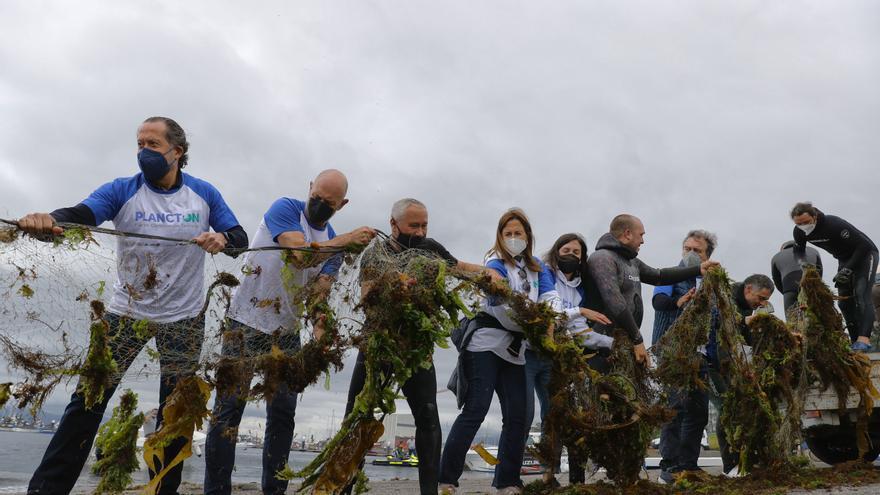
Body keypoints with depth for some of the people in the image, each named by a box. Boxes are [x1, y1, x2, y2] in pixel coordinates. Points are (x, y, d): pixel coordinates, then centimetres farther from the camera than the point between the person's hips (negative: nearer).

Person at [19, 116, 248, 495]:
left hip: (184, 319, 1)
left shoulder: (204, 194, -3)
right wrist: (46, 221, -47)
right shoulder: (122, 191, -7)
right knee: (89, 399, -1)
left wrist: (222, 239, -26)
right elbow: (77, 215, -23)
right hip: (127, 312, -1)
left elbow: (241, 239, -2)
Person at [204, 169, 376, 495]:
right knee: (228, 411, -4)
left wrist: (319, 327, -20)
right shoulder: (285, 208, -7)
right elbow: (301, 253, -23)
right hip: (245, 324, -5)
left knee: (283, 415, 8)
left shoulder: (335, 243, 7)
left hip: (287, 333, 5)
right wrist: (347, 241, -27)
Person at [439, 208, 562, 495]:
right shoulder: (496, 265, -4)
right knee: (476, 409, -12)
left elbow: (551, 296, -3)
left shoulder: (537, 267, 15)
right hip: (487, 343, -6)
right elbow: (502, 308, -18)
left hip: (514, 350, 6)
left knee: (517, 415, 4)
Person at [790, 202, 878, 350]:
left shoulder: (834, 224, -33)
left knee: (861, 296, -22)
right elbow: (799, 253, 7)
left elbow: (864, 245, -27)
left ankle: (864, 340, -32)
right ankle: (855, 341, 6)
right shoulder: (799, 232, -14)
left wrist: (848, 269, -31)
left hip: (865, 255, -7)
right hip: (844, 259, 7)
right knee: (844, 301, 1)